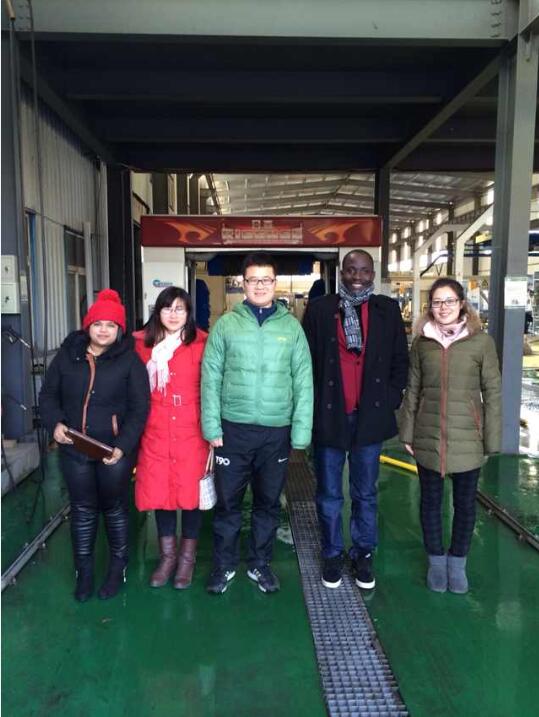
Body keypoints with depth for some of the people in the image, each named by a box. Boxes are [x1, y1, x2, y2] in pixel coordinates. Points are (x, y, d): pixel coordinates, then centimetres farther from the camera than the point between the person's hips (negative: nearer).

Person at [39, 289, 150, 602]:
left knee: (115, 507, 12)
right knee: (82, 509, 13)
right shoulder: (67, 355, 3)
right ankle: (84, 570, 30)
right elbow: (49, 394, 10)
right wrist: (55, 423, -10)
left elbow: (140, 407, -9)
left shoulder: (129, 360, -7)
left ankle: (118, 567, 31)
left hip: (116, 449, -2)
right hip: (75, 449, 3)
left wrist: (123, 446, -18)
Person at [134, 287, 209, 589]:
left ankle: (188, 557, 27)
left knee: (190, 493, 6)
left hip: (191, 432, -2)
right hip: (155, 433, 2)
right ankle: (168, 555, 31)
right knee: (159, 493, 10)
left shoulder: (201, 344, -4)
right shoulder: (142, 344, 4)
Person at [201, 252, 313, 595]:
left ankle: (260, 564, 33)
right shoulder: (226, 324, 0)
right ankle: (224, 565, 30)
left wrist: (301, 431, -5)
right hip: (233, 428, 0)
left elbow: (304, 382, 0)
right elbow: (211, 377, -1)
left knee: (269, 502, 14)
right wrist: (212, 425, -7)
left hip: (277, 431, 1)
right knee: (228, 501, 10)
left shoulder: (291, 326, 2)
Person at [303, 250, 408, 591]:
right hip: (329, 416, 0)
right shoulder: (319, 309, 1)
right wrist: (313, 407, -3)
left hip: (370, 417, 1)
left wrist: (389, 402, -1)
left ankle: (363, 555, 30)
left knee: (365, 494, 14)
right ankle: (332, 555, 28)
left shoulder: (388, 310, 5)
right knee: (329, 495, 11)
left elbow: (400, 361, 8)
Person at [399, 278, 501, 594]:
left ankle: (458, 561, 33)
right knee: (431, 500, 13)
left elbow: (493, 393, -3)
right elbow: (412, 390, 5)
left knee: (465, 502, 12)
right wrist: (407, 433, 4)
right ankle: (436, 560, 33)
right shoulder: (422, 342, 1)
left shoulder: (481, 342, -6)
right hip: (428, 437, 2)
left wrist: (492, 441, -4)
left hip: (467, 438, -1)